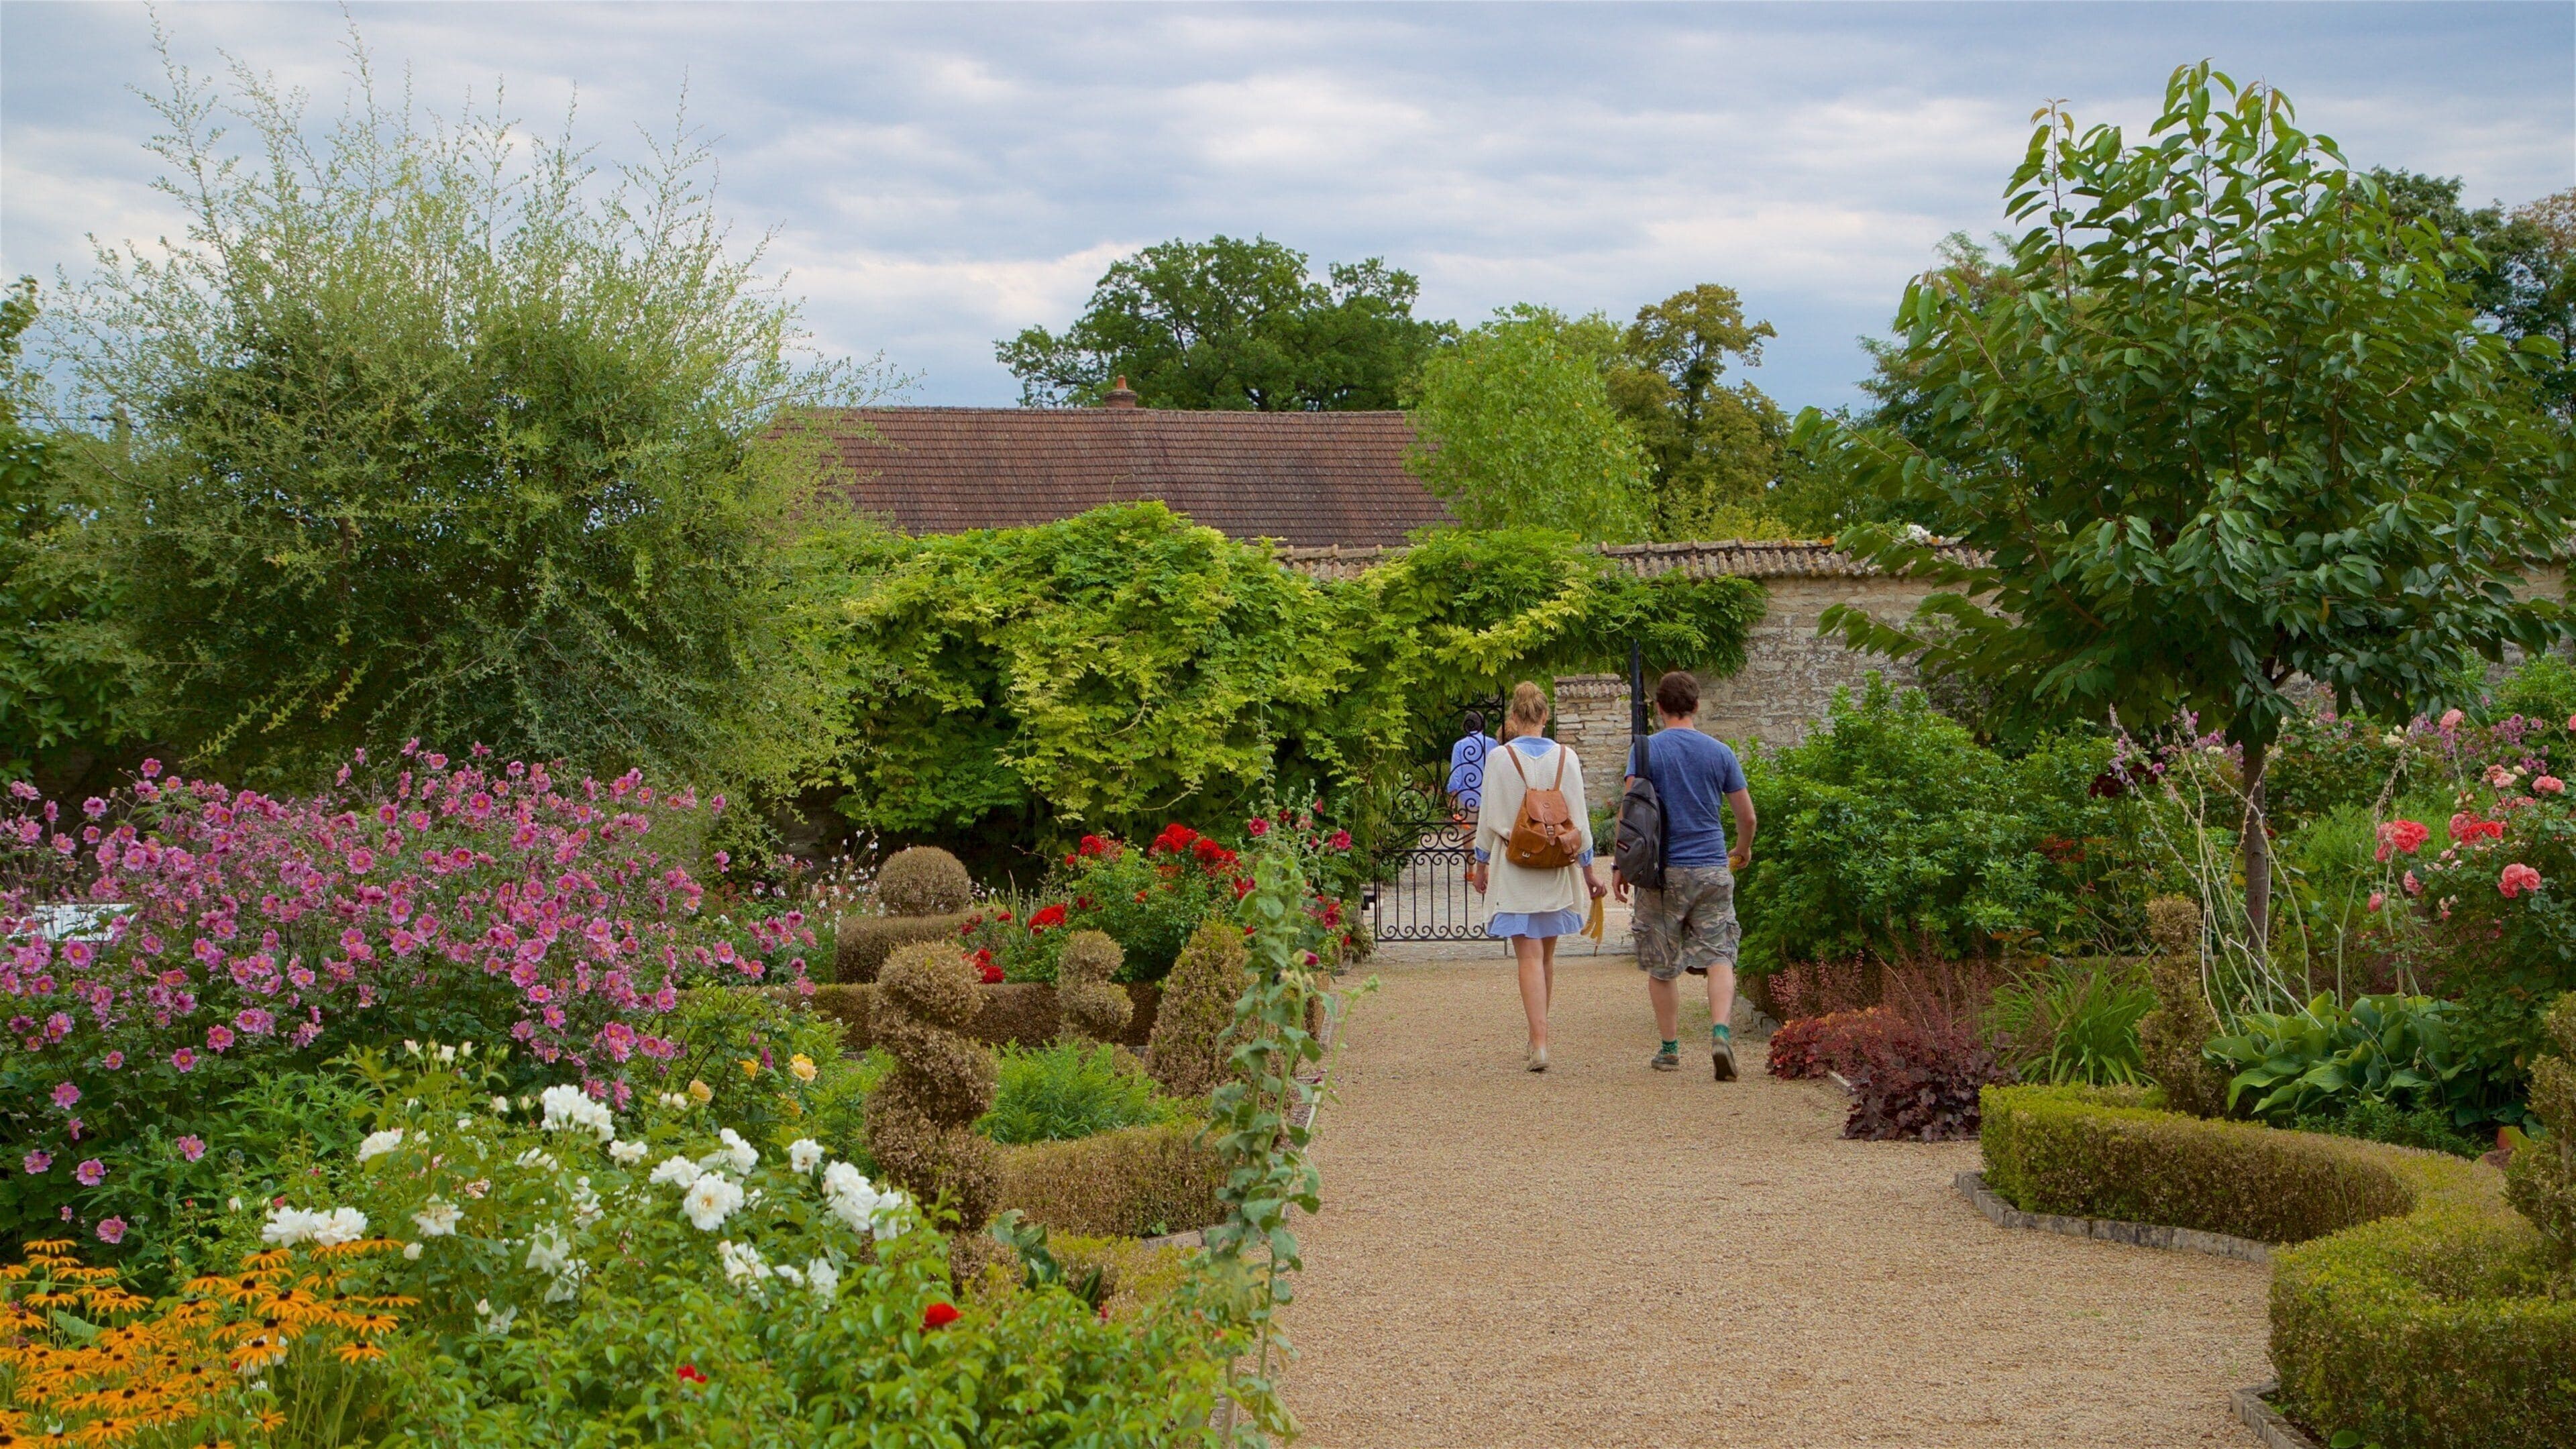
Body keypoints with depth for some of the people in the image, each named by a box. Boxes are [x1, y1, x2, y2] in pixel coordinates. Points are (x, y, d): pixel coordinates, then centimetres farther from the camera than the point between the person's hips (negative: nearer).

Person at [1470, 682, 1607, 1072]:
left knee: (1530, 957, -4)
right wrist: (1588, 866, 12)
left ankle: (1539, 1044, -14)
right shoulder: (1565, 758, -1)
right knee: (1547, 954, 17)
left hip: (1514, 867, -3)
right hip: (1558, 866, 3)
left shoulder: (1501, 758, -8)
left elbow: (1488, 817, -4)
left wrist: (1480, 863, 9)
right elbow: (1579, 817, 3)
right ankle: (1538, 1036, 28)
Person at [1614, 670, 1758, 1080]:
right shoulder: (1720, 752, 4)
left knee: (1660, 966, 10)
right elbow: (1747, 815, 8)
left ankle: (1670, 1049, 16)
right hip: (1713, 870, 1)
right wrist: (1743, 850, 28)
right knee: (1718, 957, 0)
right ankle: (1721, 1032, -22)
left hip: (1662, 870, -1)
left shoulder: (1645, 750, -3)